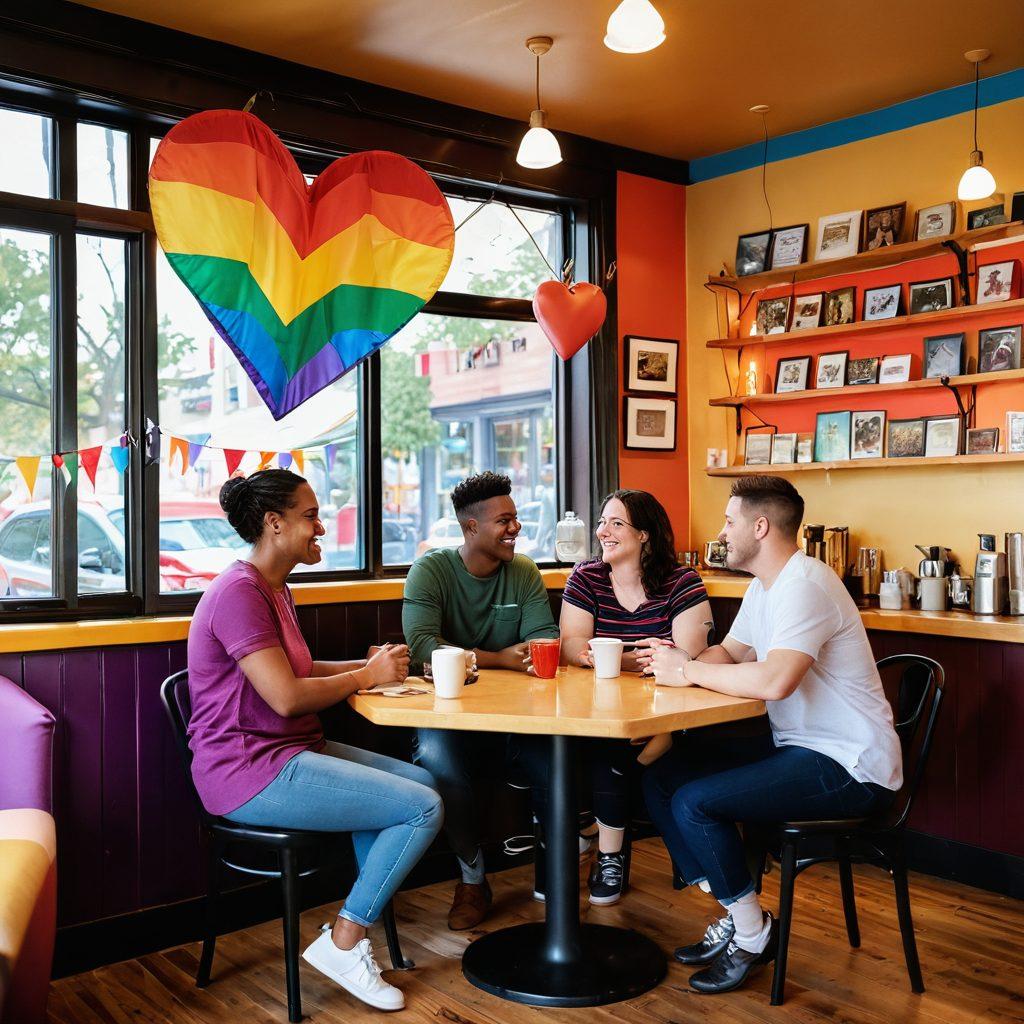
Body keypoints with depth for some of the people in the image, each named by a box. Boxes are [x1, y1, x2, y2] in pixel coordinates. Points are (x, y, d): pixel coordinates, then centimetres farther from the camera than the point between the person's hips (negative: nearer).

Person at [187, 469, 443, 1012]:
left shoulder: (273, 589, 15)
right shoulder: (239, 591, -18)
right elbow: (285, 696, -23)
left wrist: (369, 665, 5)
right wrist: (367, 676, -9)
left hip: (288, 752, 11)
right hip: (250, 771, -11)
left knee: (422, 780, 9)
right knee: (424, 808, -13)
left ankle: (360, 922, 11)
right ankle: (343, 944, -1)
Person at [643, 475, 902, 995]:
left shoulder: (805, 585, -21)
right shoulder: (764, 587, 12)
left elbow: (774, 681, -34)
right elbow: (729, 653, 17)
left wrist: (688, 668, -20)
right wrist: (674, 663, -6)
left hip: (850, 767, -10)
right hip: (796, 746, 10)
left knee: (693, 802, -21)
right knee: (659, 776, 2)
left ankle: (753, 933, 2)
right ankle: (737, 917, 10)